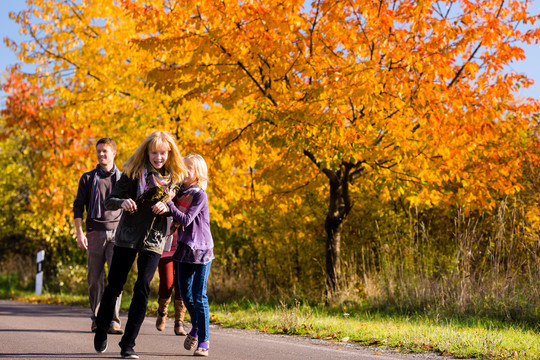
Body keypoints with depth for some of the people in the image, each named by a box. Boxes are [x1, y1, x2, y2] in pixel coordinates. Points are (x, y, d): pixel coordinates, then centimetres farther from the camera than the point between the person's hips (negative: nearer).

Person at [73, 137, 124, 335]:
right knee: (95, 278, 2)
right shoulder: (88, 178, 10)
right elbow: (78, 206, 8)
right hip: (95, 232, 1)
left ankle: (113, 320, -13)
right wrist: (79, 233, -3)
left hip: (117, 232, -1)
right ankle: (97, 318, 15)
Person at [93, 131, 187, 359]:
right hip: (127, 237, -1)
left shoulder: (175, 177, 2)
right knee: (114, 286, 5)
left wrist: (166, 208, -12)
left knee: (142, 288, -10)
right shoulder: (134, 173, -5)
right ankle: (100, 334, 27)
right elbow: (109, 201, -7)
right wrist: (122, 202, -30)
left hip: (154, 240, 1)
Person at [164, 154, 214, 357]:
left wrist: (168, 203, -23)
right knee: (185, 294, 10)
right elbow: (175, 220, 9)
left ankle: (203, 342, 0)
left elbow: (186, 219, -20)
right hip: (185, 249, 6)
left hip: (201, 250, -6)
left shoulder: (200, 195, -11)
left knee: (199, 296, -6)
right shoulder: (179, 193, 7)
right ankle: (196, 327, 35)